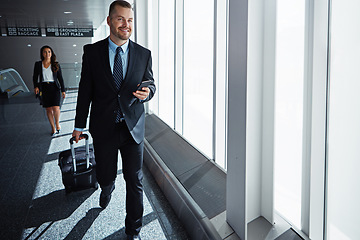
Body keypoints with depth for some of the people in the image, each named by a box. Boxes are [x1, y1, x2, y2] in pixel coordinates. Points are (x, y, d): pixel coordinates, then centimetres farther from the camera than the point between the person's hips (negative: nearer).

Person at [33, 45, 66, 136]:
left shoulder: (56, 65, 3)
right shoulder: (38, 64, 5)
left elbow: (60, 78, 6)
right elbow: (35, 77, 9)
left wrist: (63, 90, 3)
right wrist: (36, 86, -8)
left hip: (54, 87, -1)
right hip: (44, 88, 2)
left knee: (56, 108, -15)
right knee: (48, 109, 3)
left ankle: (57, 123, 12)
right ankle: (53, 128, 16)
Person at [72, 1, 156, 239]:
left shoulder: (144, 54, 0)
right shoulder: (92, 51, -1)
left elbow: (151, 84, 9)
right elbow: (85, 90, 3)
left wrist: (146, 93, -16)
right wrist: (79, 125, 7)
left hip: (133, 128, 0)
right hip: (104, 128, 0)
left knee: (135, 182, 6)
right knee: (105, 176, 15)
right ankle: (107, 189, 55)